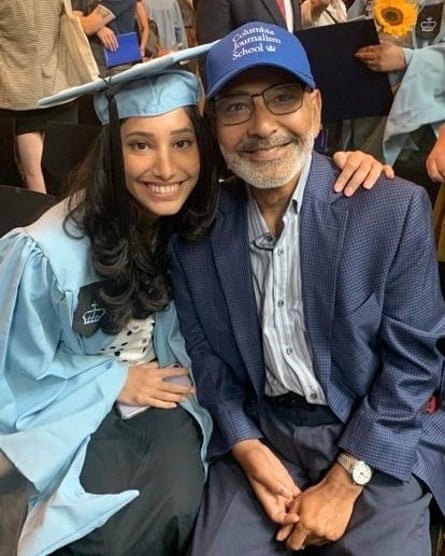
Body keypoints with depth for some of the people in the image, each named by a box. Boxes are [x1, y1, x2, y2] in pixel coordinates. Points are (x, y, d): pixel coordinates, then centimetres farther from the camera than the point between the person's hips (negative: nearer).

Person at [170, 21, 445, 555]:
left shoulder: (396, 208, -13)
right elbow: (203, 349, 4)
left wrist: (345, 481, -13)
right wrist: (246, 446, -8)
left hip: (376, 443, -1)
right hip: (258, 432, 2)